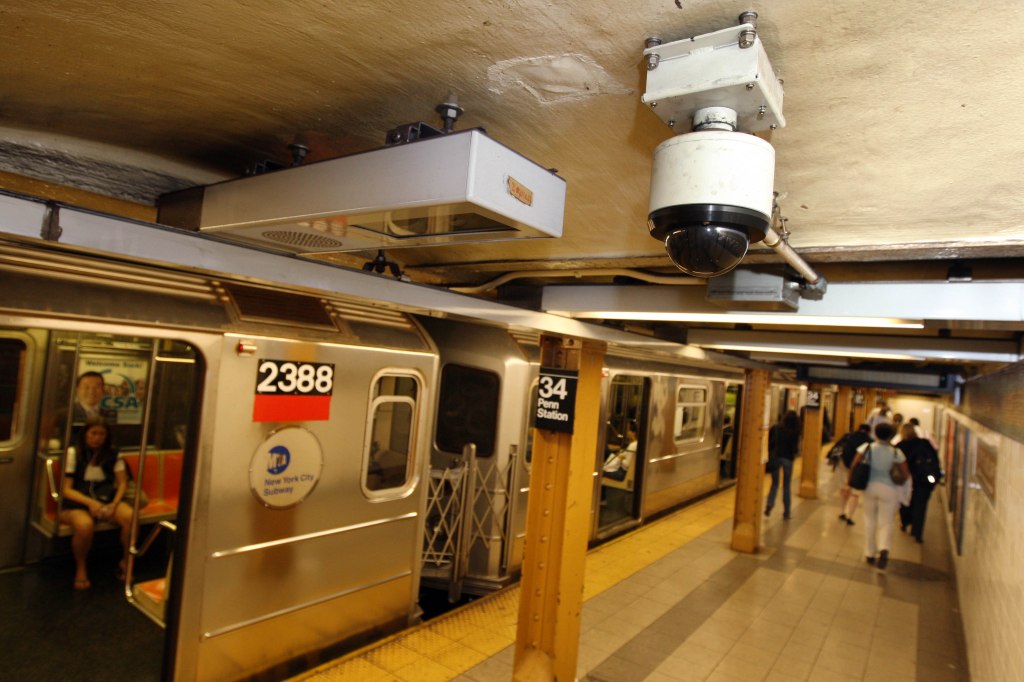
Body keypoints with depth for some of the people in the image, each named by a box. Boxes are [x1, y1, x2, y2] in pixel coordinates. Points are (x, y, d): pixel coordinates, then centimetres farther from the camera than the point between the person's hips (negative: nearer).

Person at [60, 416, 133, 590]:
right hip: (77, 503, -2)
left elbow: (122, 483, 6)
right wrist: (90, 502, -22)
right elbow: (66, 489, -6)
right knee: (85, 525, -37)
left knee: (130, 516, -29)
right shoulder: (73, 453, -4)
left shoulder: (112, 453, 5)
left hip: (106, 500, 3)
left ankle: (126, 561, -4)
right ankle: (81, 568, -7)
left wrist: (114, 504, -13)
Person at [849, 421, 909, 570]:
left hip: (870, 487, 1)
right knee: (886, 523, 6)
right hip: (889, 489, -1)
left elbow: (853, 466, -10)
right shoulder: (896, 452, -9)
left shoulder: (866, 448, -8)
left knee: (870, 521, 15)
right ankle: (883, 549, -20)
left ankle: (870, 554, 22)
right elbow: (906, 474, -5)